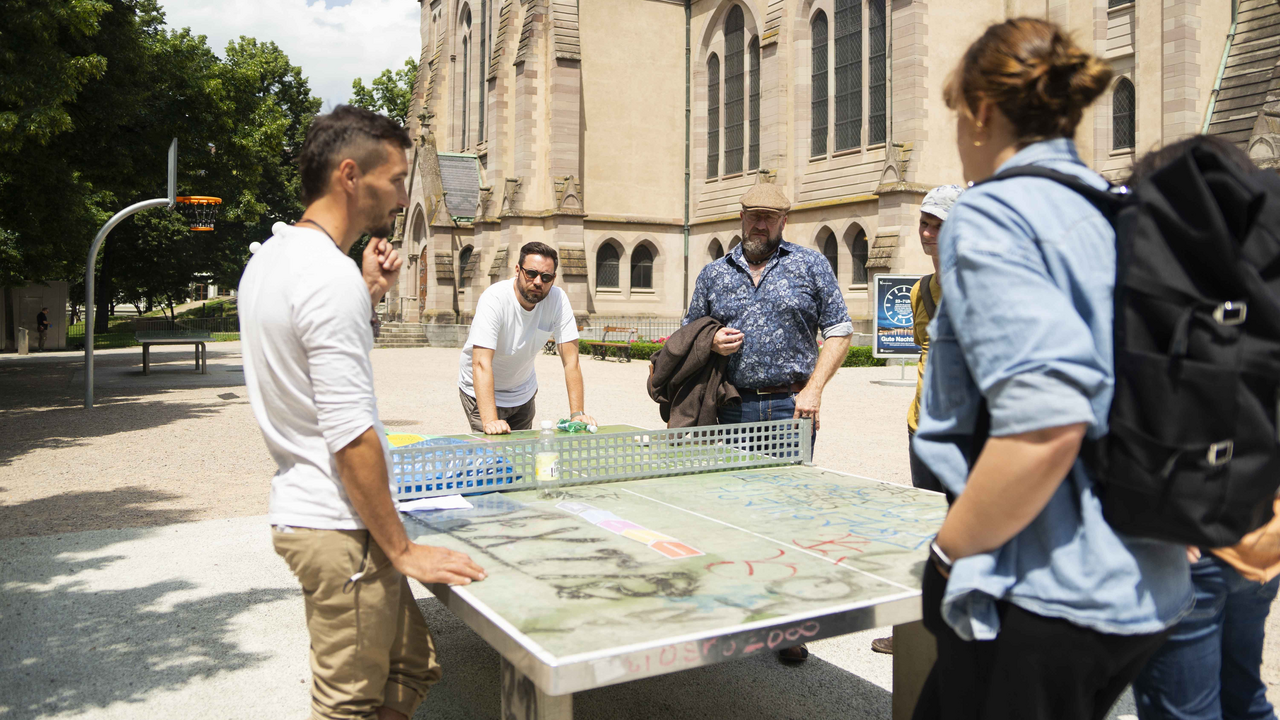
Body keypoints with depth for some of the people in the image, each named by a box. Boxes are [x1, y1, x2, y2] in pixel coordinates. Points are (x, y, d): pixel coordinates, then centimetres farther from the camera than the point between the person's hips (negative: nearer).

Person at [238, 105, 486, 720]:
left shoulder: (267, 260, 12)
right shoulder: (331, 276, -20)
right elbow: (350, 436, -22)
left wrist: (368, 294, 11)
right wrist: (402, 549, -14)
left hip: (298, 508, 10)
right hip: (338, 527, -10)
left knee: (414, 666, 17)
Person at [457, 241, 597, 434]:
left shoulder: (558, 299, -19)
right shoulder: (494, 299, -30)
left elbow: (571, 361, -18)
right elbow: (481, 363, -37)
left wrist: (577, 413, -27)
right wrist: (490, 421, -47)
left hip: (523, 392, 4)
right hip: (482, 390, -4)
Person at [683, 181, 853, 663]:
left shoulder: (810, 265, 7)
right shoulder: (713, 274, 14)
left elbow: (839, 330, 4)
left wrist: (813, 388, -7)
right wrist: (711, 344, -3)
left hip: (789, 408, -2)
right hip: (733, 411, 3)